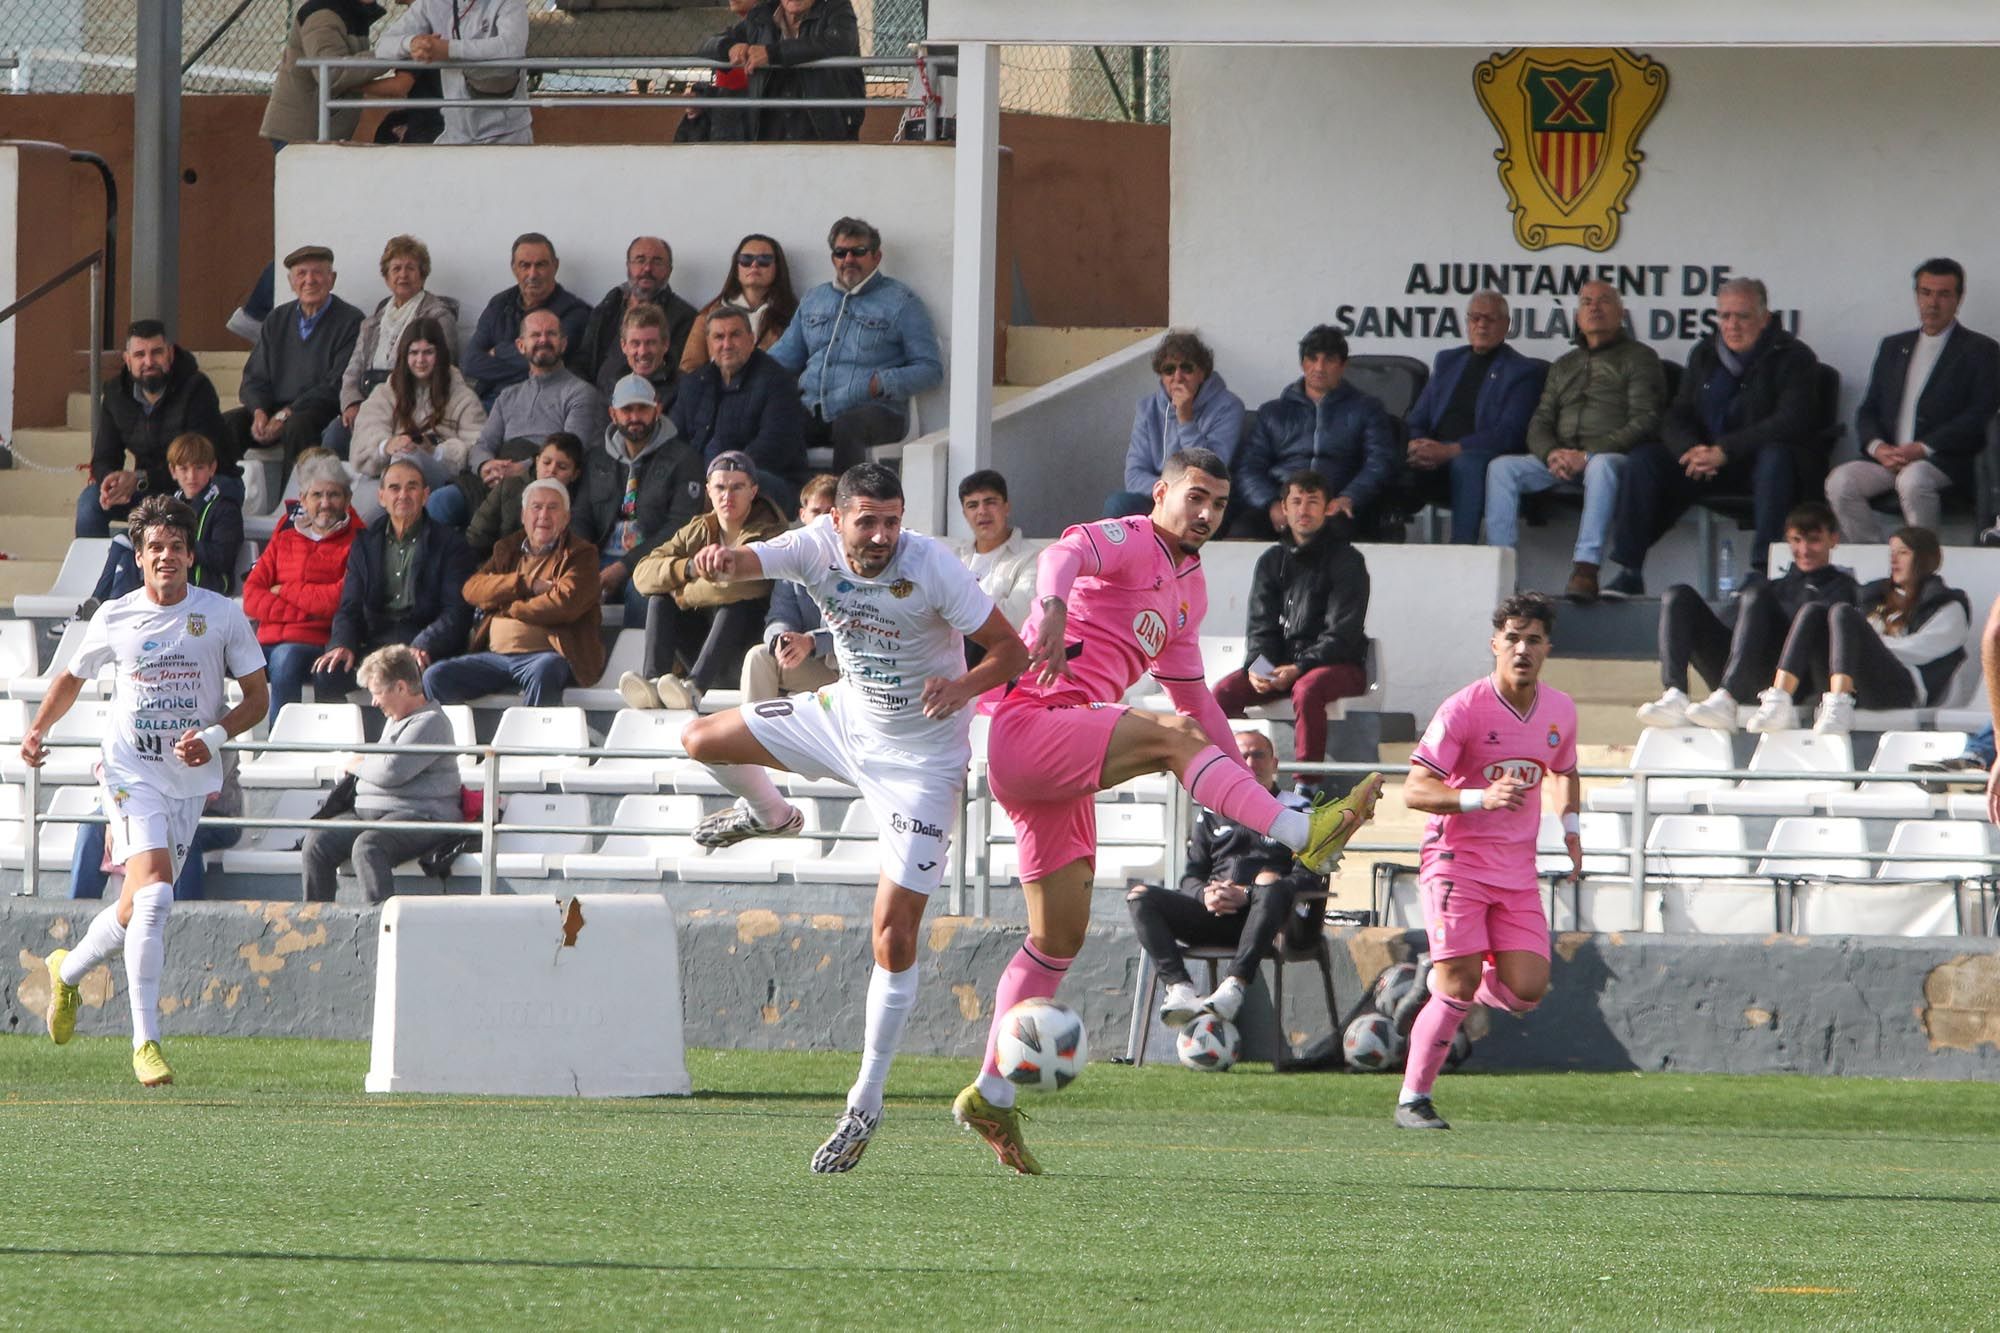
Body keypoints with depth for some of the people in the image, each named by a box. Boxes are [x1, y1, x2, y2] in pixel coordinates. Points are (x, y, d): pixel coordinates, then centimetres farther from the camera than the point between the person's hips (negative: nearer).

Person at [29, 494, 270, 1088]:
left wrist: (215, 735, -13)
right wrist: (37, 730, 4)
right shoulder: (115, 618, 1)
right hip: (131, 772, -2)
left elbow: (256, 696, 4)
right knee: (152, 894, -21)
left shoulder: (223, 616, 0)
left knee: (139, 906, 9)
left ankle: (69, 970, 40)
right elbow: (73, 677, 18)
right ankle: (145, 1041, -19)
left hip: (191, 778, 2)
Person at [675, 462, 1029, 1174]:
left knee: (894, 932, -10)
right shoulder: (818, 546, -16)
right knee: (703, 739, 7)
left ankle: (866, 1103, 2)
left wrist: (964, 685, -42)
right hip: (847, 716, 5)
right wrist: (721, 560, -58)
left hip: (922, 758, -5)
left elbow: (1011, 649, -21)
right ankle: (769, 816, 40)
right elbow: (749, 562, -33)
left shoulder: (931, 567, -26)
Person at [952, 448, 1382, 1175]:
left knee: (1059, 935, 9)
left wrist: (1243, 777, 33)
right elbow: (1067, 554, -30)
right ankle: (1304, 836, -44)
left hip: (1062, 761, 10)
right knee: (1170, 735, -31)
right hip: (1031, 724, -10)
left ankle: (991, 1097, 13)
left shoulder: (1189, 586, 22)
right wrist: (1053, 605, -53)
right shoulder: (1127, 541, -6)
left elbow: (1192, 691, 34)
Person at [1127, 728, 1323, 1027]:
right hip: (1214, 914, 4)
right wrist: (1205, 894, -8)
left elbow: (1309, 879, -1)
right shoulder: (1212, 814, 26)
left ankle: (1235, 987, -48)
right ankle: (1179, 987, -38)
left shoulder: (1296, 811, 13)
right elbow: (1191, 876, 19)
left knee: (1269, 882, -38)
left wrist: (1247, 895, -15)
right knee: (1141, 897, -17)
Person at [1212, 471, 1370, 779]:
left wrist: (1299, 668, -23)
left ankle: (1307, 784, -41)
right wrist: (1257, 667, -13)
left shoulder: (1346, 560, -3)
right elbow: (1261, 625, 9)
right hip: (1281, 662, 5)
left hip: (1339, 665, -5)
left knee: (1306, 690, -39)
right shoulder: (1271, 562, 13)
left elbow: (1343, 632, -11)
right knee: (1223, 692, -20)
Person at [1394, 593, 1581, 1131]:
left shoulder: (1560, 711, 6)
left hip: (1517, 867, 5)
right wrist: (1481, 798, -31)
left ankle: (1436, 985, 23)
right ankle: (1412, 1101, -2)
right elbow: (1414, 790, -17)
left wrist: (1570, 828, 15)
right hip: (1456, 859, -5)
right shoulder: (1464, 709, -13)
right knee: (1461, 984, -16)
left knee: (1526, 990, -7)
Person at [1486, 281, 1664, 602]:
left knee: (1602, 465, -41)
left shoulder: (1639, 357, 7)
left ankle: (1585, 570, -49)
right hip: (1561, 459, 5)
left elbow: (1644, 422, -5)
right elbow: (1539, 423, 18)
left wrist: (1587, 455, -16)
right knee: (1501, 468, -18)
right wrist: (1552, 454, -8)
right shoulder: (1564, 365, 25)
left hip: (1614, 455, -5)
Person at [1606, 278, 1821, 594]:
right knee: (1643, 459, -15)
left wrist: (1724, 451, -26)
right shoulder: (1704, 355, 11)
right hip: (1709, 462, 5)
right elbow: (1676, 418, 10)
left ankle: (1762, 568, -41)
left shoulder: (1792, 357, -6)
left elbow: (1792, 422, -20)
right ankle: (1628, 573, -16)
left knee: (1775, 456, -39)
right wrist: (1691, 449, -16)